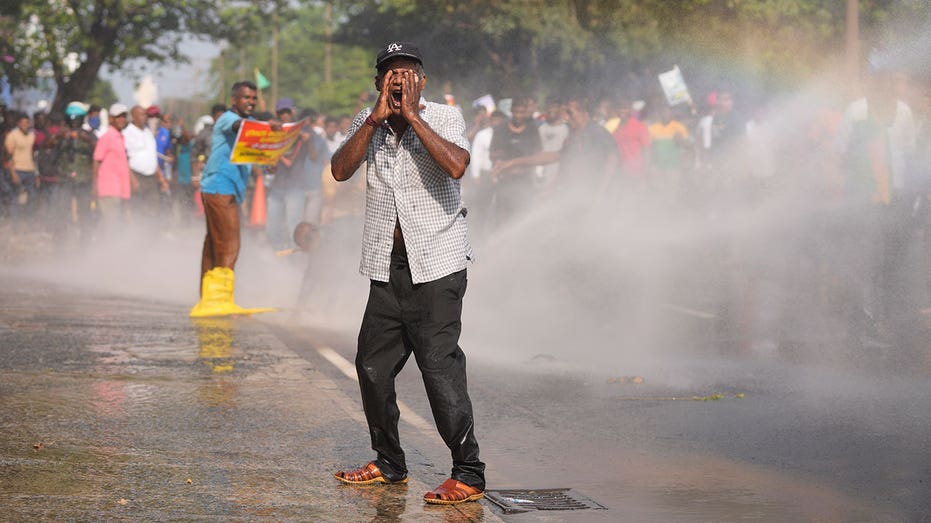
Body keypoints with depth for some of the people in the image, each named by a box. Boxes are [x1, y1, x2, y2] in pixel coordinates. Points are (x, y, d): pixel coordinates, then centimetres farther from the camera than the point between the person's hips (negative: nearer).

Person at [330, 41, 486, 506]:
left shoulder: (444, 118, -5)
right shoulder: (367, 123, 7)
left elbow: (456, 166, -25)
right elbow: (341, 170, -9)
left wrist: (412, 116, -21)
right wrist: (377, 116, -15)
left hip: (436, 264, -6)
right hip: (388, 265, 6)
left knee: (440, 367, -12)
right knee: (372, 366, 10)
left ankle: (468, 475, -7)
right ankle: (389, 463, 26)